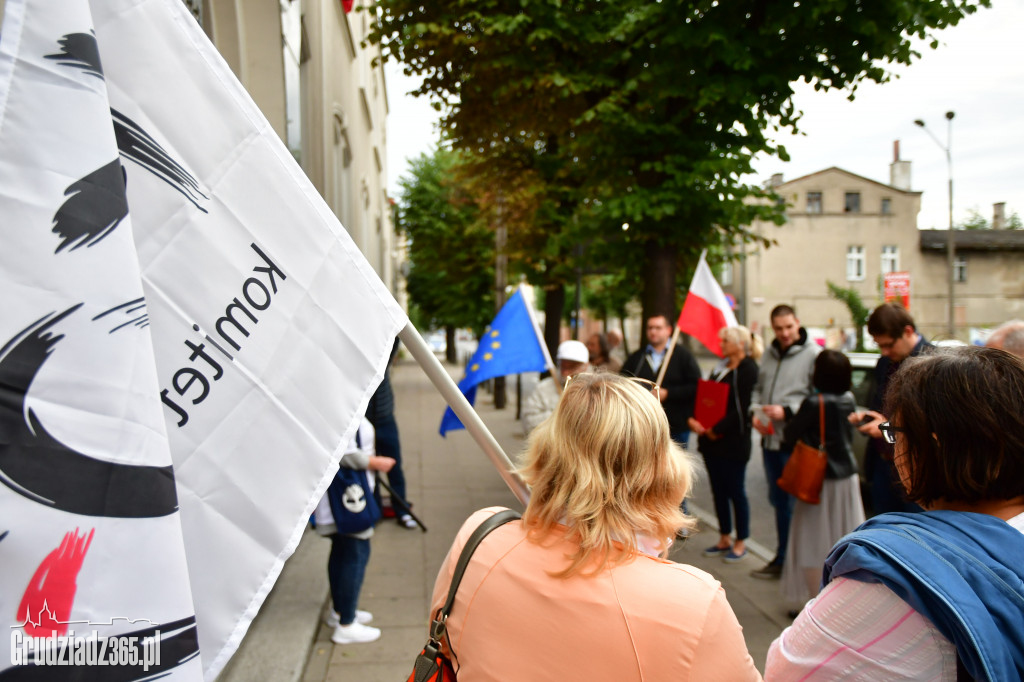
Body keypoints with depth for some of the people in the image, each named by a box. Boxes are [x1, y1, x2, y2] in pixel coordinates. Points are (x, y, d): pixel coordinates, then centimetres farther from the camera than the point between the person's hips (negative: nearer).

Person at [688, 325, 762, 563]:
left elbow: (740, 408, -18)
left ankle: (741, 543, 15)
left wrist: (717, 430, -17)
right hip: (711, 441, 8)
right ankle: (724, 539, 25)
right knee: (718, 491, 13)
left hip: (733, 443, -8)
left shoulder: (748, 370, -11)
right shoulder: (721, 368, 14)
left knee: (735, 492, 2)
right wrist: (695, 420, -4)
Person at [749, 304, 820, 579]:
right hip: (770, 439, 7)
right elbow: (758, 389, 20)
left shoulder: (812, 354, -9)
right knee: (778, 500, 17)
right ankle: (783, 558, 29)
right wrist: (756, 412, 3)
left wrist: (787, 411, -18)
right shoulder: (769, 355, 13)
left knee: (793, 502, -1)